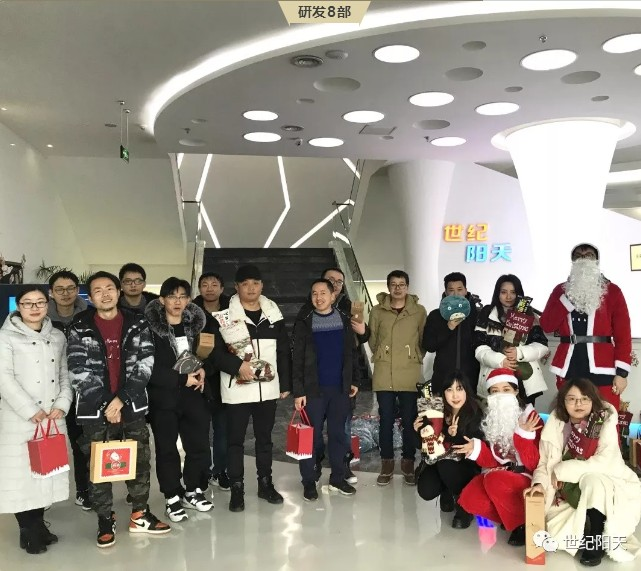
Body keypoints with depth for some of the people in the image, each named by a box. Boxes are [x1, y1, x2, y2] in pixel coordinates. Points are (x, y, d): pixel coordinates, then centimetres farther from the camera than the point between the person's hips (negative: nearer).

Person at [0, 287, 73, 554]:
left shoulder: (58, 337, 11)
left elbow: (65, 375, 10)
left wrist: (62, 405, -5)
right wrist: (31, 410, -16)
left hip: (53, 419, 4)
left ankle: (39, 523, 25)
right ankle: (29, 530, 15)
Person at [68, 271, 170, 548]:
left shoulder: (138, 324, 1)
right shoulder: (79, 328, -2)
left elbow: (144, 365, -5)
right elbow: (78, 371, -8)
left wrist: (121, 399, -14)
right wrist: (105, 404, -13)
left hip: (132, 405, 2)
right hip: (95, 408, -1)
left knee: (140, 460, 9)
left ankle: (140, 514, 25)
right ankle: (105, 520, 21)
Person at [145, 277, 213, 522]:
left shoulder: (195, 324, 5)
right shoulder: (150, 327, -11)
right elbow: (149, 369, -15)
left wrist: (202, 370, -3)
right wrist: (182, 379, -16)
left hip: (193, 395, 4)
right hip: (162, 397, -4)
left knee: (199, 445, 8)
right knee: (167, 449, 6)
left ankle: (192, 491, 29)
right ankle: (172, 498, 22)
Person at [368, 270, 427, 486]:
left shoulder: (419, 311, 0)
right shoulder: (378, 311, 2)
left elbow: (424, 340, 8)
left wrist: (414, 359, 10)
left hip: (410, 375, 0)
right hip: (384, 375, 1)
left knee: (409, 421, 6)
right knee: (386, 420, 6)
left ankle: (408, 464, 20)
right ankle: (387, 464, 19)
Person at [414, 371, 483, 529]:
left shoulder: (475, 415, -18)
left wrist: (456, 436, -38)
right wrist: (418, 432, -20)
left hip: (466, 466, -3)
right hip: (439, 462, 3)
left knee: (446, 465, -33)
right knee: (426, 491, -21)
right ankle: (447, 492, 16)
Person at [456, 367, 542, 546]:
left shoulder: (530, 417, -12)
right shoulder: (488, 418, 2)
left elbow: (534, 464, -16)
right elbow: (493, 461, 6)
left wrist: (524, 435, -28)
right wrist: (477, 449, -12)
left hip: (526, 478, -5)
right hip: (499, 474, 5)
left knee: (494, 480, -34)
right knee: (468, 499, -20)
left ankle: (524, 523, -11)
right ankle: (510, 515, 1)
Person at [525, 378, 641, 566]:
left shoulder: (605, 422, -15)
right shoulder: (555, 425, -4)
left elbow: (604, 462, -28)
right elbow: (544, 463, -3)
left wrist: (561, 471, -23)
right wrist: (540, 483, -25)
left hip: (608, 488, -3)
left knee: (591, 479, -36)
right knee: (552, 524, -21)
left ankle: (598, 539, -14)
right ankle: (588, 533, 9)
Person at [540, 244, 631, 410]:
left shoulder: (612, 290, 6)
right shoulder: (561, 290, 12)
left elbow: (623, 333, 0)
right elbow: (546, 325, 0)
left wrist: (622, 371, -7)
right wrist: (569, 297, -7)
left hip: (602, 369, -2)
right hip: (569, 368, 2)